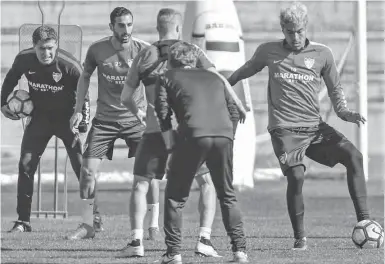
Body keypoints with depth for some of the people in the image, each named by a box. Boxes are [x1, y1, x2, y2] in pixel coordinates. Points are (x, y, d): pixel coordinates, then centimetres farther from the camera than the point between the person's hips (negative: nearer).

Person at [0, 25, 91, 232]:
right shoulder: (24, 60, -14)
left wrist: (83, 120, -19)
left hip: (67, 117, -3)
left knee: (82, 167, -8)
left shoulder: (70, 66, -25)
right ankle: (23, 221, 3)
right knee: (26, 165, -4)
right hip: (40, 116, 3)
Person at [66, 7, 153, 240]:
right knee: (88, 170, -4)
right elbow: (85, 77, 10)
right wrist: (78, 110, 5)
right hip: (104, 119, 1)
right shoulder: (97, 49, -7)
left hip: (136, 118, -1)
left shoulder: (144, 50, -11)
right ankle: (88, 225, 10)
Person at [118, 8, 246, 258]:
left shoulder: (144, 56, 9)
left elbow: (125, 96, 13)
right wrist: (237, 103, 5)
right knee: (207, 182, 12)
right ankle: (204, 239, 0)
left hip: (155, 129, 1)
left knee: (141, 184, 11)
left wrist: (137, 112, 32)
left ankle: (136, 241, -2)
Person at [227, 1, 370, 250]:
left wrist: (344, 112, -4)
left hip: (315, 127, 2)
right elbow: (244, 71, 25)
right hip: (285, 129, -2)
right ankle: (300, 237, -7)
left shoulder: (322, 54, 7)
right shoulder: (268, 52, 6)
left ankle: (364, 221, -18)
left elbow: (335, 89, 15)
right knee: (296, 176, -23)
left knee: (353, 156, -19)